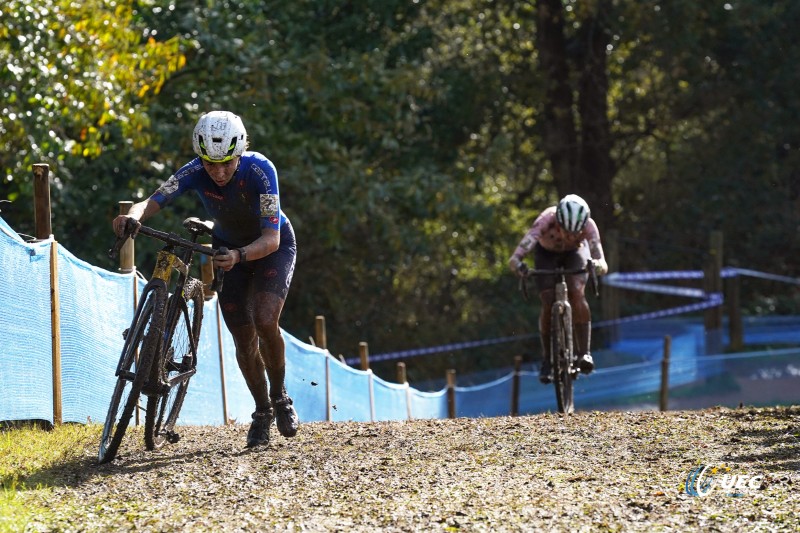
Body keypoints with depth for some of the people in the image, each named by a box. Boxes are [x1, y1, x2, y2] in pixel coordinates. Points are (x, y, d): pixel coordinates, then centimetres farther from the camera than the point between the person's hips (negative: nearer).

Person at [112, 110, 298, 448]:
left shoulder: (260, 170, -35)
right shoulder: (195, 172, -27)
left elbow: (271, 239, -39)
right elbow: (153, 202, -37)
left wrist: (240, 256, -57)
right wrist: (133, 216, -60)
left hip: (273, 246, -3)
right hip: (228, 247, 3)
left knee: (265, 321, -24)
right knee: (243, 339, 0)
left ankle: (279, 396, 0)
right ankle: (262, 412, 21)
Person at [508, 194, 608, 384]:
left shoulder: (588, 225, -37)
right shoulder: (546, 221, -40)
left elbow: (602, 263, -45)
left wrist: (598, 265, -68)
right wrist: (517, 263, -72)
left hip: (575, 253, 0)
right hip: (547, 253, 0)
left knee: (576, 294, -25)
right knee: (548, 303, -15)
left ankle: (584, 353, -23)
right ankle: (546, 359, -1)